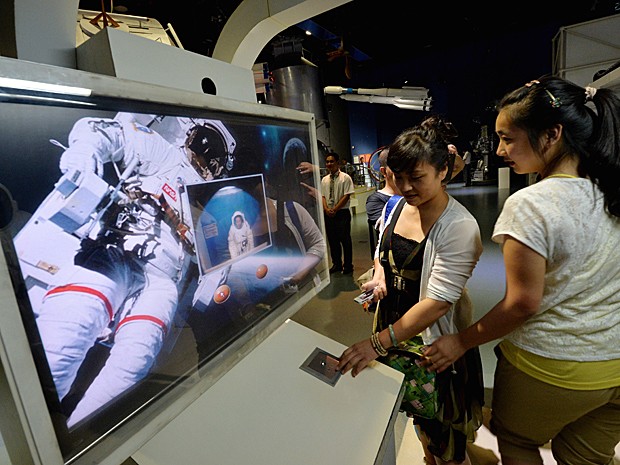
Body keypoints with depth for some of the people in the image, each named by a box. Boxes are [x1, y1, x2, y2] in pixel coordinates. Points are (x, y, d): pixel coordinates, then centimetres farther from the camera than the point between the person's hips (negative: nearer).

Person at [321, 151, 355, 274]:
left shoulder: (345, 178, -5)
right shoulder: (324, 180, 11)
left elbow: (346, 196, -11)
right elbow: (322, 196, 8)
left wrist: (335, 209, -15)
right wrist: (327, 209, -9)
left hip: (342, 213, -5)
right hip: (328, 214, 5)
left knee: (345, 240, 2)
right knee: (332, 240, 12)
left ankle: (348, 266, 17)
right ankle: (336, 264, 27)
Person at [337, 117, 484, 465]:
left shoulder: (459, 227, -24)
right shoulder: (396, 205, -4)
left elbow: (439, 302, -27)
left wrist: (379, 343, -30)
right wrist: (378, 274, -9)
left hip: (435, 337, -6)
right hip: (395, 325, 6)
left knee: (443, 425, 17)